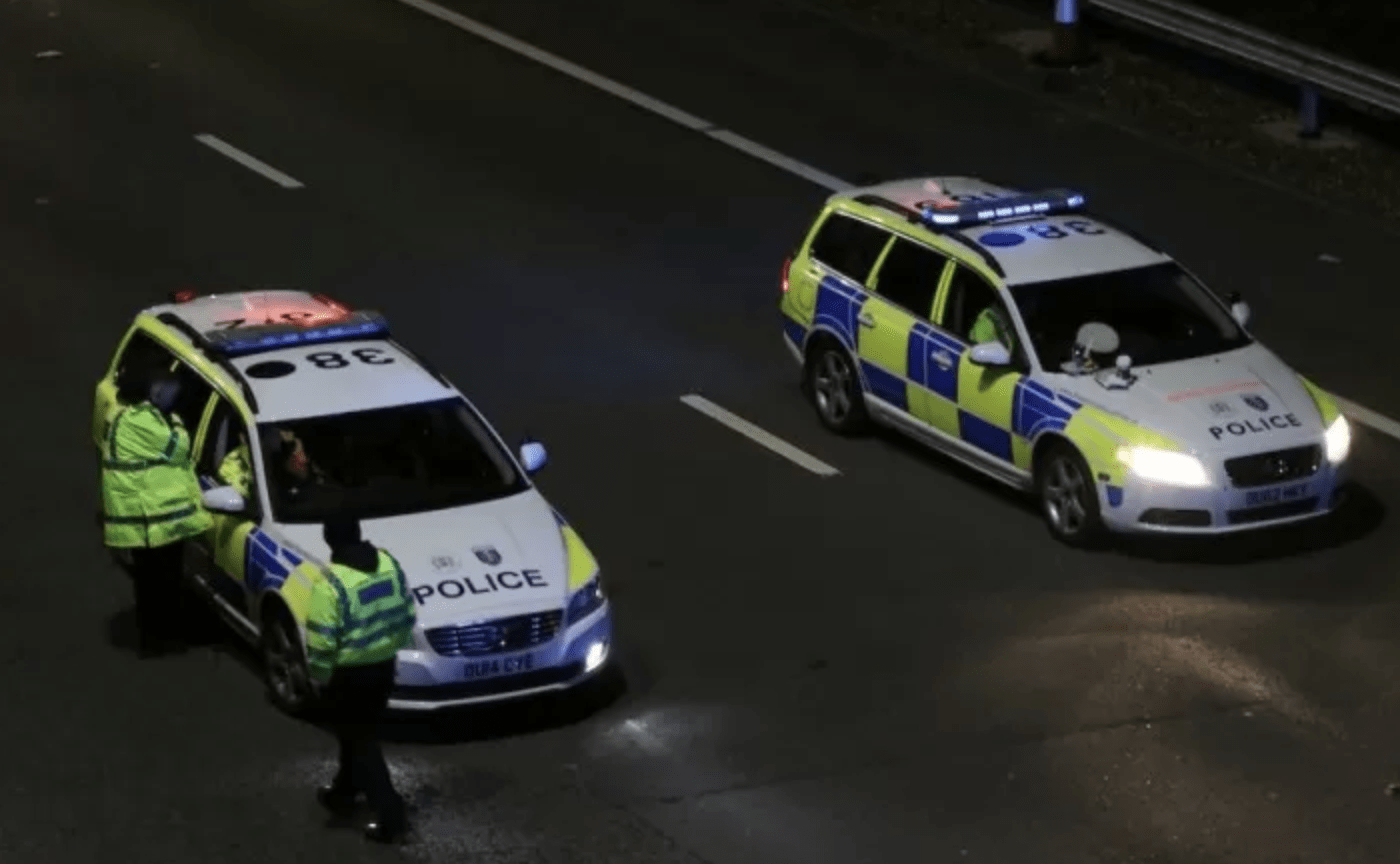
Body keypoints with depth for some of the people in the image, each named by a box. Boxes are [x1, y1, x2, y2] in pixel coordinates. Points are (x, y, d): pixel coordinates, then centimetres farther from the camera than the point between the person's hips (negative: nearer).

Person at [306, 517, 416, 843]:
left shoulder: (330, 585, -24)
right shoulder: (388, 563, -5)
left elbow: (321, 645, -21)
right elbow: (408, 616, 5)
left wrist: (320, 677, -4)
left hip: (349, 674, -6)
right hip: (384, 666, 7)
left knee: (360, 741, 6)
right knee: (360, 734, 24)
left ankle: (388, 812, 4)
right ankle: (344, 792, 42)